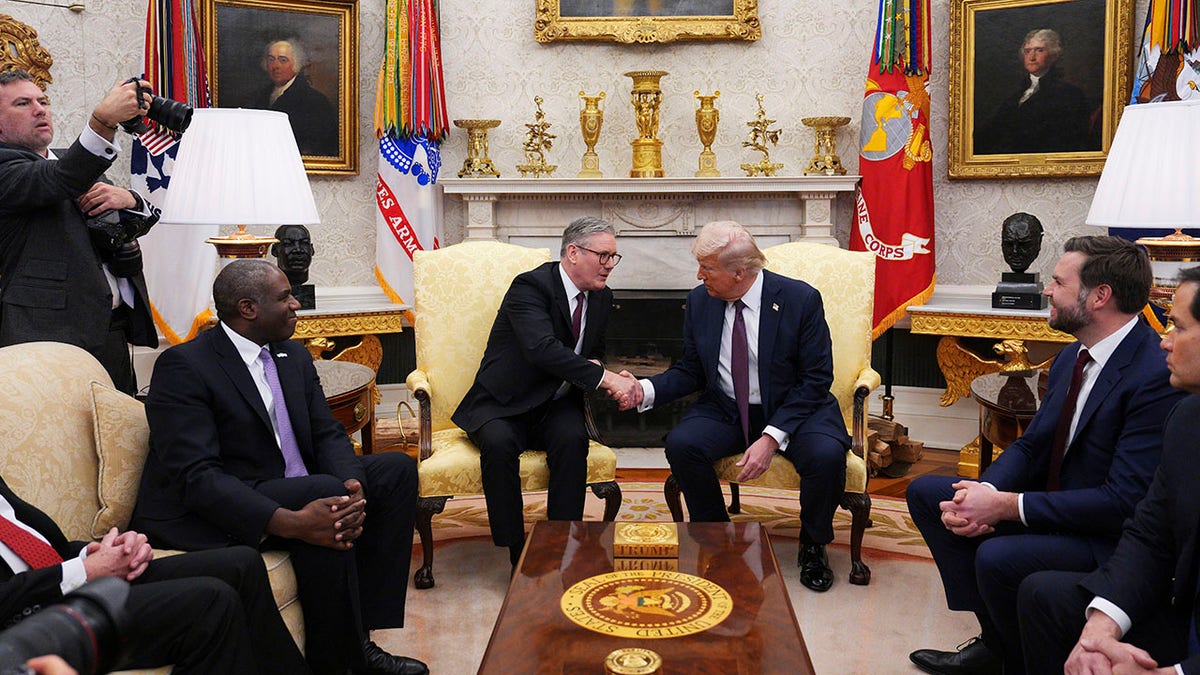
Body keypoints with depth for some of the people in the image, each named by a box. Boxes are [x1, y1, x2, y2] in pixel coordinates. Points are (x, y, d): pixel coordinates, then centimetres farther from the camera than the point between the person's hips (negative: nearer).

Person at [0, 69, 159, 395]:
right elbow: (61, 181, -25)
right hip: (55, 331, -7)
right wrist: (103, 120, -39)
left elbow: (145, 218, 18)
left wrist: (127, 199, -6)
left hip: (114, 328, 7)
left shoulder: (70, 159, 21)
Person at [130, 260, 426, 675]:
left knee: (397, 469, -2)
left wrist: (353, 485, -19)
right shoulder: (183, 366, -15)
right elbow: (195, 475, -25)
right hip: (204, 518, -8)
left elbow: (328, 435, 5)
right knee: (324, 489, -31)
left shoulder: (293, 356, 10)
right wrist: (289, 522, -37)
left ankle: (361, 636, -6)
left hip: (292, 492, 9)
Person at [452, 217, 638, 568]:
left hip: (556, 405, 5)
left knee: (572, 439, -29)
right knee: (499, 444, -35)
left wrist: (594, 366, -3)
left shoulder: (601, 297, 8)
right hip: (502, 406, -4)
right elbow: (542, 348, -32)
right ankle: (517, 553, -22)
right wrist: (604, 378, -35)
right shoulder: (531, 285, -16)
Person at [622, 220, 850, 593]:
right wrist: (645, 390, -15)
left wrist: (772, 437, -24)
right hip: (725, 409, 3)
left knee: (826, 454, -32)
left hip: (793, 409, -3)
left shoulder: (801, 299, -14)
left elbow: (816, 379, -14)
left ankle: (813, 547, 0)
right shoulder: (699, 301, -1)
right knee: (680, 444, -26)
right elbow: (690, 372, 6)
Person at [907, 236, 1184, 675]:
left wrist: (1007, 506, -25)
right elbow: (1030, 447, 8)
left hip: (1110, 535, -9)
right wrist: (981, 497, -12)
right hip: (1051, 501, 9)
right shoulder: (1072, 358, 4)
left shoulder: (1158, 376, -24)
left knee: (998, 556, -33)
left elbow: (1125, 502, -26)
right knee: (925, 492, 4)